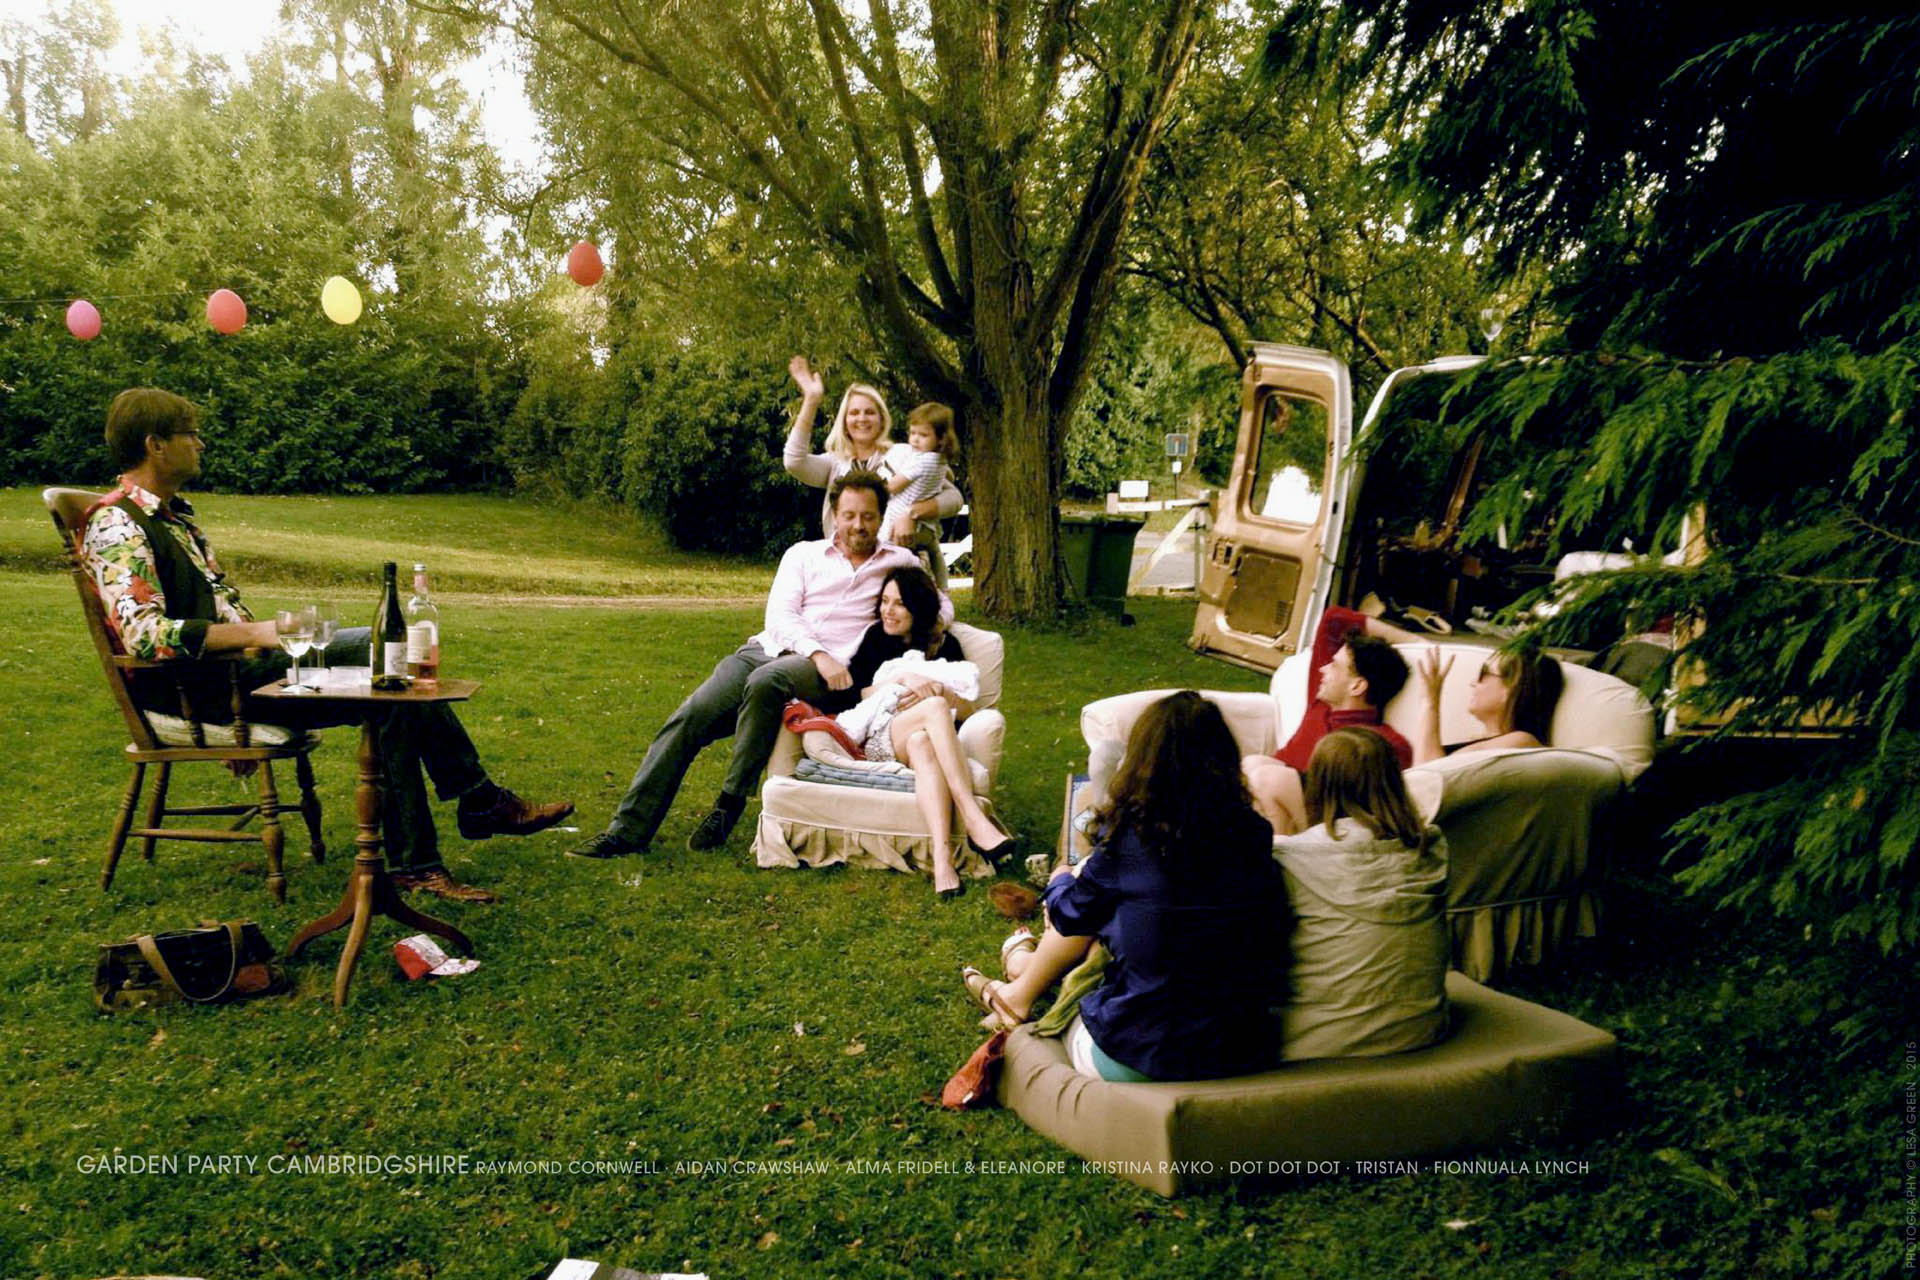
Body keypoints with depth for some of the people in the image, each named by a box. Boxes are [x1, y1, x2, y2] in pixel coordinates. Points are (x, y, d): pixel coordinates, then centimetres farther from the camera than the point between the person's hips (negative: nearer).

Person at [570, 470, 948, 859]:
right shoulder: (803, 554, 18)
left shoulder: (900, 561, 18)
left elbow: (943, 606, 23)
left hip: (826, 670, -3)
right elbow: (779, 614, 5)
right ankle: (627, 830, -16)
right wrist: (818, 652, -14)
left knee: (766, 681, -39)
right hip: (768, 649, 3)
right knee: (687, 718, -19)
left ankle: (730, 803, -24)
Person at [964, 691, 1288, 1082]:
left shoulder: (1131, 834, -16)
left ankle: (1021, 994, 43)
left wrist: (1061, 879, 28)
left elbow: (1072, 915, 2)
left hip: (1136, 1061, -4)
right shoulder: (1253, 834, -6)